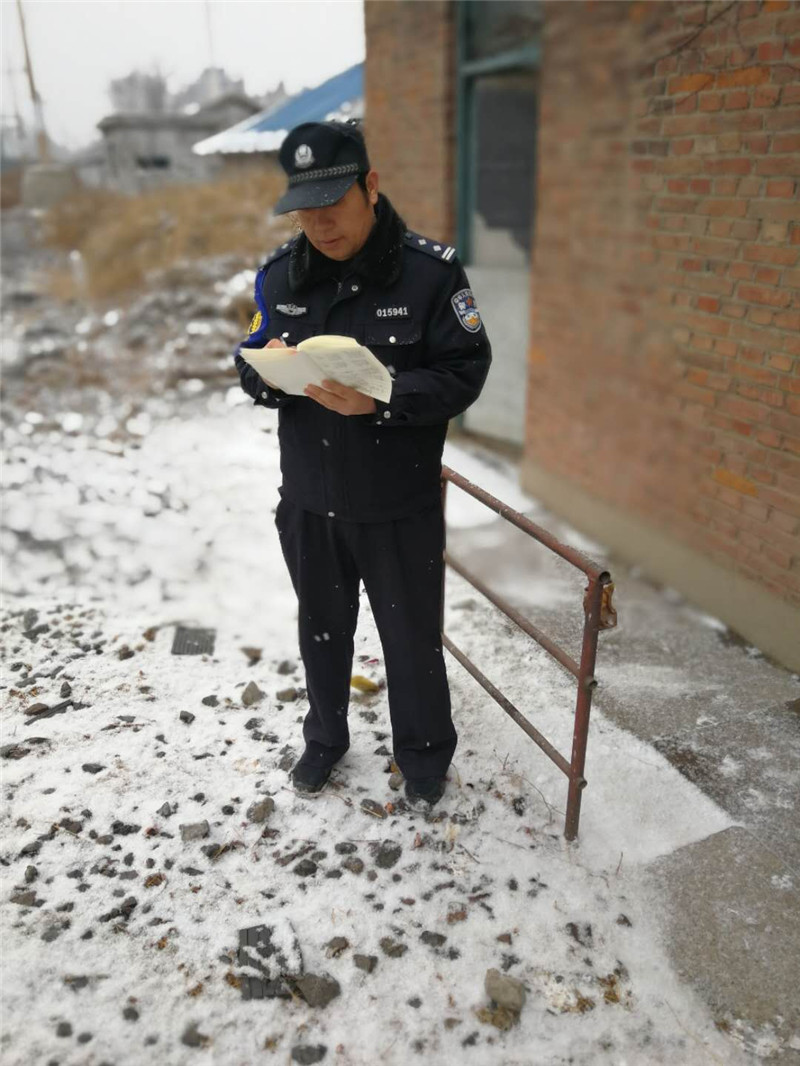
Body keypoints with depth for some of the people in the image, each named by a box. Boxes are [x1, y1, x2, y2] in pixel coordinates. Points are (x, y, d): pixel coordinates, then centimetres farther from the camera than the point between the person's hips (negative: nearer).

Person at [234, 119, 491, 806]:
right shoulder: (279, 272, 1)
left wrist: (381, 400, -29)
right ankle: (325, 739, 47)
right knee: (322, 628, 21)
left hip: (401, 506, -3)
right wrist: (266, 370, -19)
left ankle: (424, 755, 40)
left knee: (412, 636, 13)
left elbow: (464, 373, -14)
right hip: (308, 501, 4)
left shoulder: (431, 269, -13)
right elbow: (251, 369, 6)